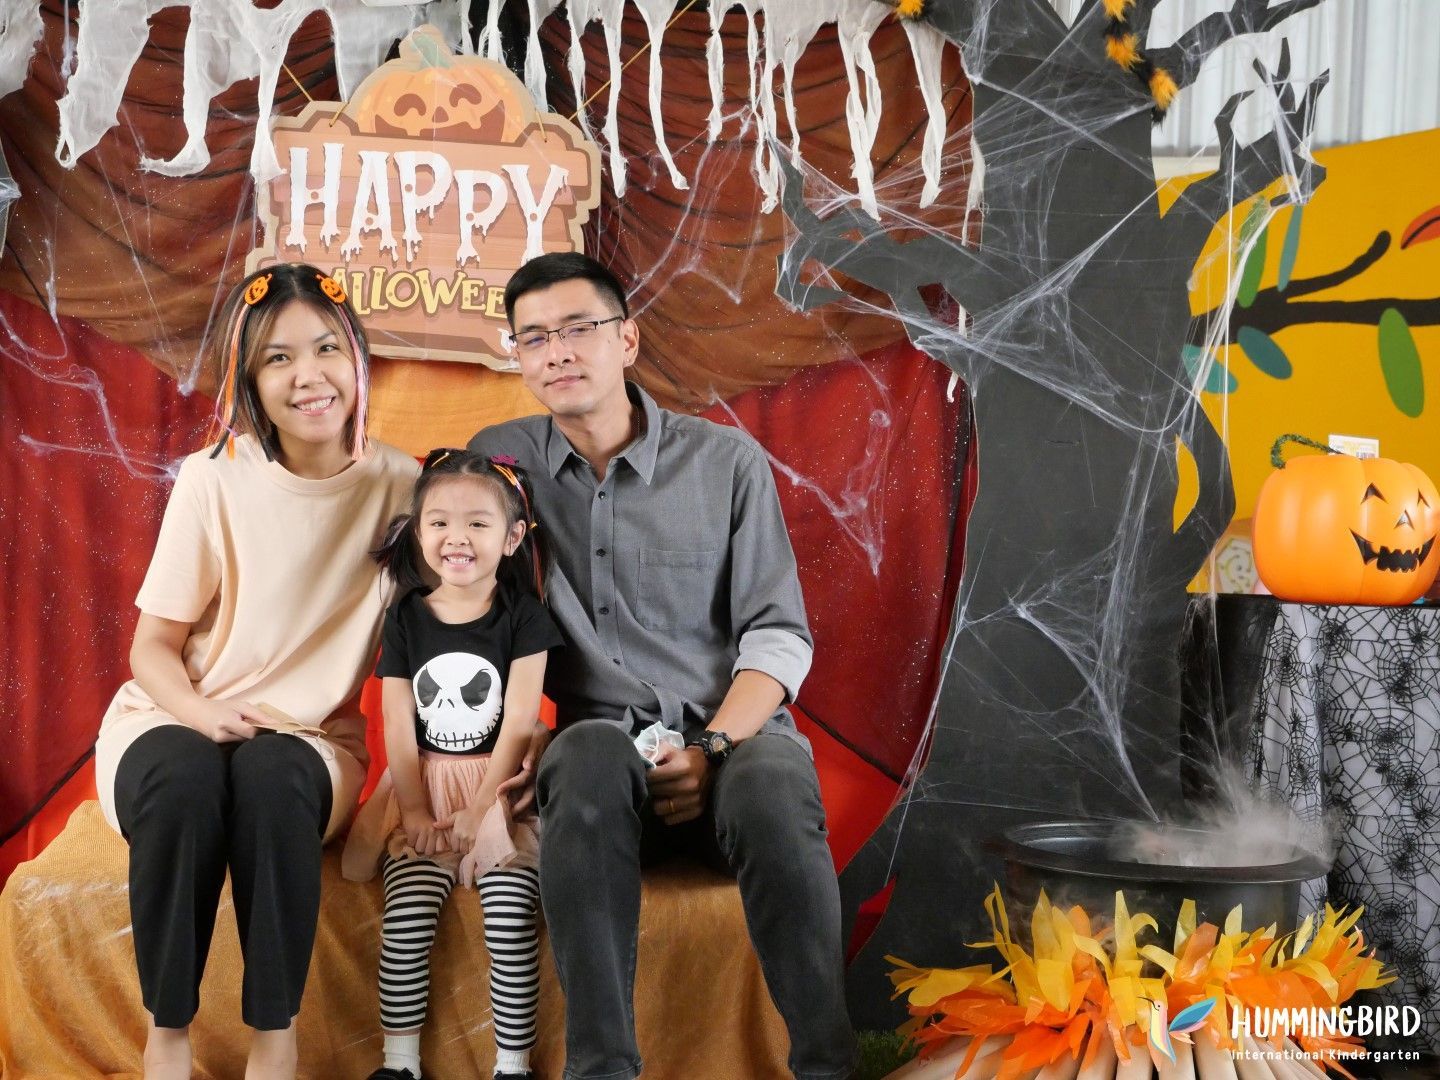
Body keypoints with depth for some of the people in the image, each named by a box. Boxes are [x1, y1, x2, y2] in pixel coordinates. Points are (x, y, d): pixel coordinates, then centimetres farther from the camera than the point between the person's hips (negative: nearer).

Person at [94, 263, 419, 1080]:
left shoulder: (399, 486, -6)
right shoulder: (216, 478, -9)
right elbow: (152, 644, -3)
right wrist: (203, 713, -23)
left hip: (309, 737, 0)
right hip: (176, 718, 0)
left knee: (273, 777, -35)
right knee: (186, 776, -35)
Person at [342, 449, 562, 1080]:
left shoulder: (521, 616, -1)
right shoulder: (406, 617, 5)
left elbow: (518, 723, -7)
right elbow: (399, 726, 1)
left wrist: (478, 810, -15)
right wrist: (416, 811, -11)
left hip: (500, 789, -2)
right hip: (424, 789, 2)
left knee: (512, 922, -19)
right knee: (407, 916, -17)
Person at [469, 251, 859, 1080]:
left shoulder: (728, 461, 6)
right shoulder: (500, 459, 10)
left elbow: (779, 635, 2)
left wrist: (712, 748, -14)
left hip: (731, 732, 0)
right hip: (600, 740, 0)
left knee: (770, 790, -36)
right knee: (594, 755, -37)